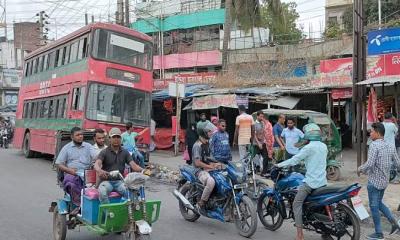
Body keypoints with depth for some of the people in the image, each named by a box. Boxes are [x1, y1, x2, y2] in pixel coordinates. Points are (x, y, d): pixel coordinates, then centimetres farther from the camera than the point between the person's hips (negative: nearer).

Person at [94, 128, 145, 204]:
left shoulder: (125, 152, 9)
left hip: (119, 181, 2)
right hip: (106, 181, -2)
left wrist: (142, 170, -25)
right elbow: (96, 164, -17)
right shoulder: (104, 152, 0)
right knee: (102, 192, -35)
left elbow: (133, 165, -2)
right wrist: (99, 170, -43)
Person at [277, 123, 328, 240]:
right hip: (323, 181, 8)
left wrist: (279, 165, -6)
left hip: (311, 181, -8)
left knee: (297, 204, -3)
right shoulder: (324, 146, 10)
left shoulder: (309, 147, -12)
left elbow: (295, 160, -13)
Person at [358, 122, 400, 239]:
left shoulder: (374, 145, -18)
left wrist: (360, 169, -8)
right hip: (385, 180, 7)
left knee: (374, 206, 5)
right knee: (379, 203, 25)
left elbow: (370, 163, -25)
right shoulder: (390, 146, 4)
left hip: (374, 181, -7)